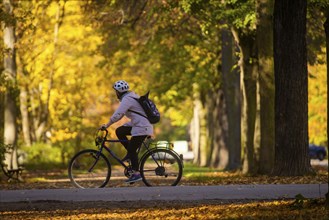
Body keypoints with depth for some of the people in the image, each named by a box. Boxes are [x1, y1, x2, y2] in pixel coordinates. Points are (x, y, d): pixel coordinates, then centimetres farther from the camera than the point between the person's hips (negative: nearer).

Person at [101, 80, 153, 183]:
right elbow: (120, 114, 21)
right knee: (119, 131, 8)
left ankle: (136, 174, -8)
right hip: (137, 124, 10)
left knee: (132, 149, -8)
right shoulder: (131, 96, 16)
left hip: (142, 128, -10)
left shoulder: (127, 99, -16)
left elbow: (117, 115, -24)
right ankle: (130, 153, 10)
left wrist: (107, 125, -19)